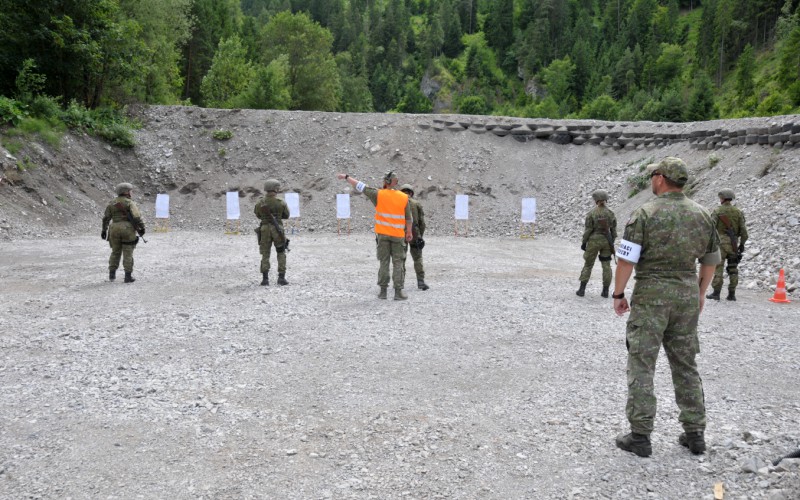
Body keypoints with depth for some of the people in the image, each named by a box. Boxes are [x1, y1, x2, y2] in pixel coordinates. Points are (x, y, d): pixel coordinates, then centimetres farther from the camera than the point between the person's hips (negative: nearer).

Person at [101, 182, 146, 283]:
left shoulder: (112, 203, 11)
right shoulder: (130, 203, -5)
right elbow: (137, 216, -15)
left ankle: (112, 274, 16)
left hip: (115, 228, 5)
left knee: (115, 252, 16)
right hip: (128, 229, -5)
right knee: (128, 253, 0)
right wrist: (141, 227, -10)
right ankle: (128, 276, 0)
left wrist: (104, 230, 19)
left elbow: (106, 217, 13)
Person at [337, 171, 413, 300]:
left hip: (382, 234, 0)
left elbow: (360, 186, -1)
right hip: (398, 235, 0)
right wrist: (409, 232, 14)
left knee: (384, 262, 8)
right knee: (398, 263, 4)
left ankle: (383, 291, 9)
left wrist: (346, 177, 10)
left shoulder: (379, 194, -7)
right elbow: (408, 218, 2)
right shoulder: (404, 198, -3)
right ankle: (398, 291, 1)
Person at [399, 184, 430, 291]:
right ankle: (421, 281, -1)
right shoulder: (417, 204, 3)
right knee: (418, 258, 7)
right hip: (414, 234, 0)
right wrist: (420, 236, 8)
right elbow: (422, 222, 1)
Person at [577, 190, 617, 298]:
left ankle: (582, 290, 6)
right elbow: (613, 230, 3)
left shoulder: (591, 213, -12)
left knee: (588, 265, 8)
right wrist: (612, 242, 14)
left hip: (594, 241, -2)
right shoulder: (611, 213, -1)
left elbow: (588, 230, -11)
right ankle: (605, 291, 8)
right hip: (606, 241, 2)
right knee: (606, 265, 9)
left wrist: (583, 242, -1)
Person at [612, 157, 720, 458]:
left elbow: (626, 259, -14)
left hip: (651, 294, -5)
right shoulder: (701, 214, 6)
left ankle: (640, 436, 4)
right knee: (685, 365, 15)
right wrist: (701, 293, 24)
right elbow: (711, 259, 13)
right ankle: (694, 434, 20)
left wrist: (618, 294, -3)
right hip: (687, 294, 5)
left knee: (641, 366, 1)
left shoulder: (645, 214, -11)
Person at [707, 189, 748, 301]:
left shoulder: (717, 211, -4)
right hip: (733, 243, 4)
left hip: (720, 242, -4)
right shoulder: (738, 211, 6)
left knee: (717, 268, -1)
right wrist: (742, 243, 11)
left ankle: (716, 293, -2)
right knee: (733, 269, 8)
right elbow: (743, 230, 3)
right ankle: (731, 294, 8)